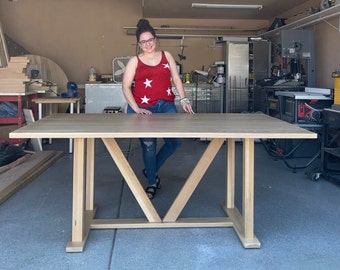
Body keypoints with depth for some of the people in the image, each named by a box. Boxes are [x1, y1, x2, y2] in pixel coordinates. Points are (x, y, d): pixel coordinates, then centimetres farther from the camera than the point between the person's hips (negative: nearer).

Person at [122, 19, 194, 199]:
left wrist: (184, 99, -3)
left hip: (166, 105, 3)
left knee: (174, 141, -5)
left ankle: (151, 170, 20)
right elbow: (126, 87, -3)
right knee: (149, 146, 0)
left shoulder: (166, 56, 11)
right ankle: (152, 182, 20)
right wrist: (136, 109, -14)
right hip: (143, 109, -3)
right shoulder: (134, 61, 2)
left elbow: (176, 79, 11)